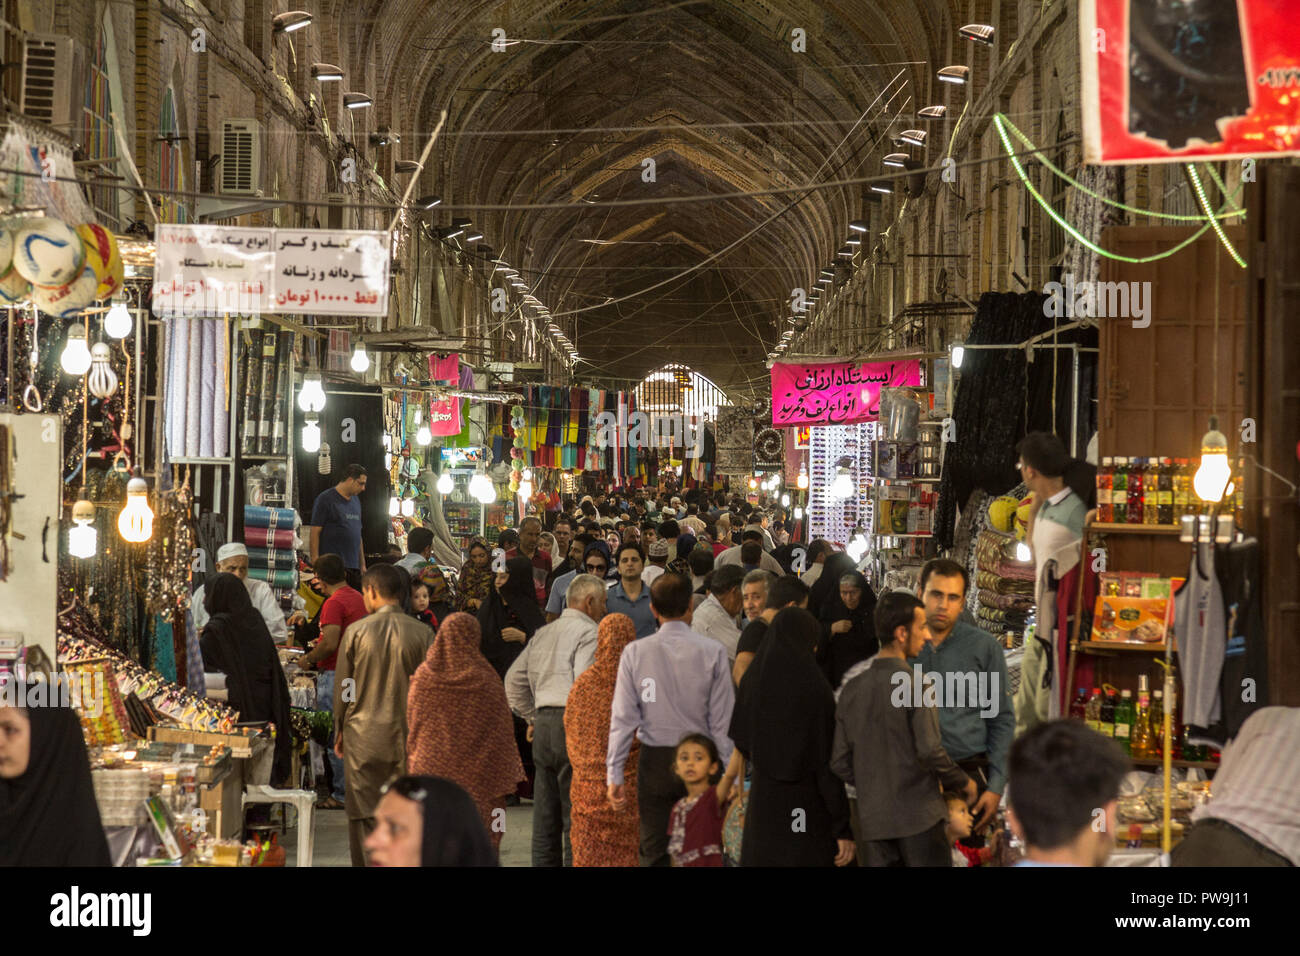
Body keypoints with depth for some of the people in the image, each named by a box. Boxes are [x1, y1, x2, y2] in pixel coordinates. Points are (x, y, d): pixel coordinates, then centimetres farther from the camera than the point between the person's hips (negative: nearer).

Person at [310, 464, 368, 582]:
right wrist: (315, 562, -15)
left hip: (353, 567, 7)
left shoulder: (356, 501, 19)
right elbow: (315, 532, -8)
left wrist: (363, 564, 20)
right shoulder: (325, 499, -3)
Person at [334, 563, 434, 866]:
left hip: (363, 738, -1)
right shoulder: (422, 633, -3)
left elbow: (342, 687, 2)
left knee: (365, 818, 5)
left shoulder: (356, 631, -5)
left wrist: (340, 731, 15)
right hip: (408, 737, 1)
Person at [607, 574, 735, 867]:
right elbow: (722, 721, -4)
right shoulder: (712, 652, -5)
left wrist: (615, 774, 1)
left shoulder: (635, 652, -3)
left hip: (655, 760, 1)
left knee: (654, 853, 6)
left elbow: (623, 718, -3)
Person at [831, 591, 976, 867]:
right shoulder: (916, 686, -11)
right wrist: (964, 782, 0)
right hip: (919, 817, -5)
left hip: (872, 821, 5)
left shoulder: (852, 689, 7)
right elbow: (930, 752, -16)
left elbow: (840, 763, 8)